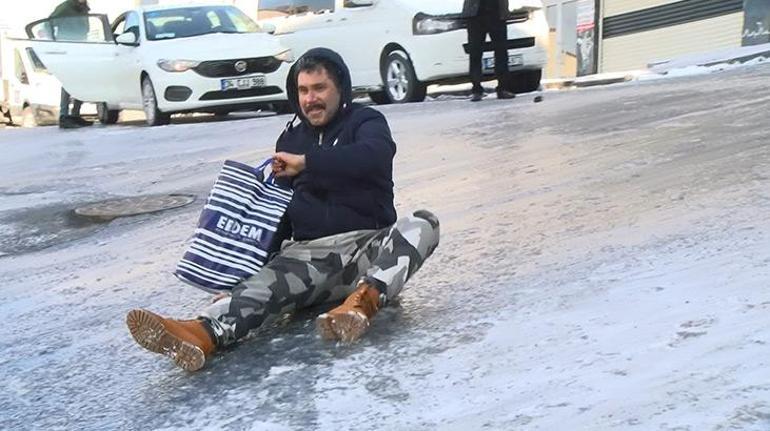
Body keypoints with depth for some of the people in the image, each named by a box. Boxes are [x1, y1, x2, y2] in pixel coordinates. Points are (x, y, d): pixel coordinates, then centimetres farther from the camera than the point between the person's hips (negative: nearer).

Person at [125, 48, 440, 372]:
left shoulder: (365, 122, 5)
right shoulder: (292, 136, 20)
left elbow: (375, 154, -21)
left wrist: (307, 162, -23)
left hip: (367, 246, -2)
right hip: (310, 252, 2)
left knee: (423, 224, -32)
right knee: (268, 282, -29)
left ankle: (366, 298, -55)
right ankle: (203, 334, -57)